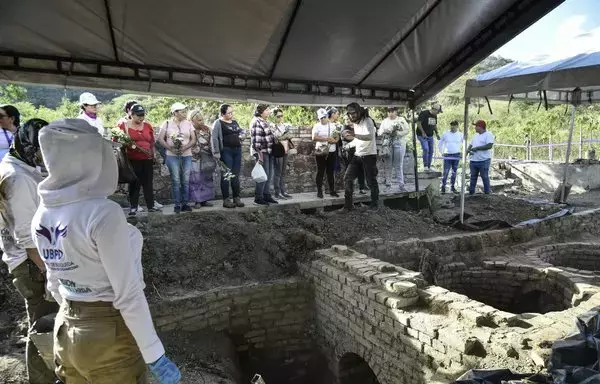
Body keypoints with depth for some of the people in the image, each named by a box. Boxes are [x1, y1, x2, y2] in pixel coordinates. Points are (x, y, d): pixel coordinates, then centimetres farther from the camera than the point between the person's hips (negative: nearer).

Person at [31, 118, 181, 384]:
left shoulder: (42, 216, -2)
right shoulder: (102, 212, -26)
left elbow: (55, 283, 9)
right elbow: (128, 296, -24)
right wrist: (155, 357, -16)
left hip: (66, 331, 7)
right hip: (108, 333, -7)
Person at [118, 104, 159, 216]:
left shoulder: (148, 126, 11)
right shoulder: (124, 125, -1)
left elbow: (152, 142, 19)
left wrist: (153, 154, 11)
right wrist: (129, 145, -17)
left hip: (147, 159, 4)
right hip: (133, 160, -4)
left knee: (148, 183, 7)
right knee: (134, 183, 2)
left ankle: (151, 206, 14)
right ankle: (133, 207, 9)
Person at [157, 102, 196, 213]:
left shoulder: (188, 124, 8)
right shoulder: (167, 123, 4)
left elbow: (193, 140, 4)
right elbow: (160, 139, 0)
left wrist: (185, 148, -11)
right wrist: (171, 148, -11)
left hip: (186, 155, 2)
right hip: (172, 156, -2)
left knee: (186, 180, 2)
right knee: (175, 180, -2)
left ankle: (185, 203, 11)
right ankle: (177, 204, 5)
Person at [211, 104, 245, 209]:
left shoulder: (235, 122, 15)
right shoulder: (218, 123, -5)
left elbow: (242, 131, 29)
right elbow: (214, 138, -12)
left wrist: (242, 135, 5)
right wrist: (216, 153, -18)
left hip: (237, 150, 6)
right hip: (226, 151, -6)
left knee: (236, 176, 10)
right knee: (226, 176, -2)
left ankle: (237, 198, 18)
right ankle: (226, 200, 4)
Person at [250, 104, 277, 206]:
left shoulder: (264, 122, 18)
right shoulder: (256, 122, -11)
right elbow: (255, 139, -18)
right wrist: (258, 154, -21)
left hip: (269, 151, 10)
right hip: (262, 152, -10)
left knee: (270, 174, 10)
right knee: (264, 174, -9)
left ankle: (267, 195, 19)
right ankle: (258, 197, -1)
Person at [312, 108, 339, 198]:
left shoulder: (332, 126, 11)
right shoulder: (317, 126, -3)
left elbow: (337, 138, 12)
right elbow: (314, 138, -17)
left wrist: (334, 140, -11)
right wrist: (326, 138, -20)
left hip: (332, 152, 4)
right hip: (321, 152, -4)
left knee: (331, 172, 10)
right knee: (320, 172, 0)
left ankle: (332, 190, 17)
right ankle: (319, 191, 5)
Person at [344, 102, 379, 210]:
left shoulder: (367, 121, -14)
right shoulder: (355, 123, 10)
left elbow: (370, 137, -31)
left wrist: (354, 135, -40)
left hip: (369, 155, -7)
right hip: (357, 155, 7)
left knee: (371, 181, 0)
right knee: (347, 178, 0)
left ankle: (375, 204, 15)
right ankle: (348, 204, 8)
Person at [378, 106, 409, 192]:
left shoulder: (401, 120, 8)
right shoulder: (384, 121, 15)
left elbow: (407, 130, 0)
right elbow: (380, 132, 10)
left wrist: (397, 133, -14)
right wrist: (384, 133, -13)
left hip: (399, 143, -2)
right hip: (387, 144, 2)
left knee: (399, 165, -4)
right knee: (388, 164, -1)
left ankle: (401, 185, -2)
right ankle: (388, 182, 8)